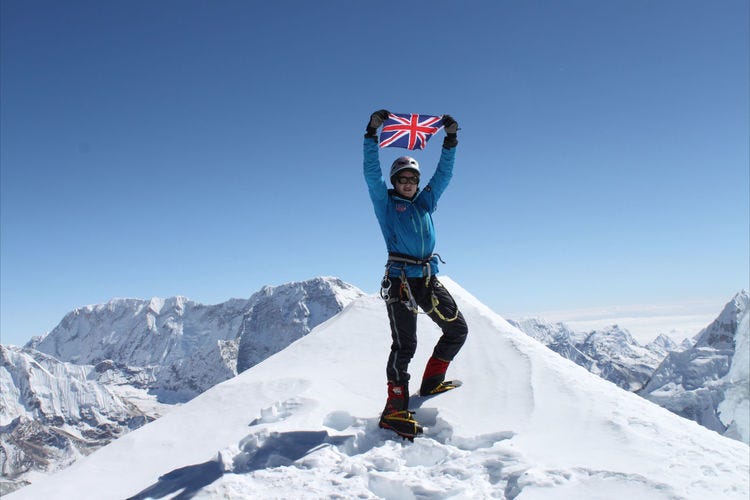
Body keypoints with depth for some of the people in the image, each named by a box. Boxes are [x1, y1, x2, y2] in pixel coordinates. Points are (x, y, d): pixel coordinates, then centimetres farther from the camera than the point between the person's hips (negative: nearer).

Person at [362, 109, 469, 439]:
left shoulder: (425, 202, 20)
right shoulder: (385, 202, 8)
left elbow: (443, 173, 19)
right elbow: (371, 172, -2)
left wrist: (450, 140, 13)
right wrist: (372, 134, -8)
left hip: (428, 278, 6)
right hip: (400, 278, -6)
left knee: (457, 329, 6)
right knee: (405, 343, -11)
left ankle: (431, 381, 21)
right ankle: (395, 410, -9)